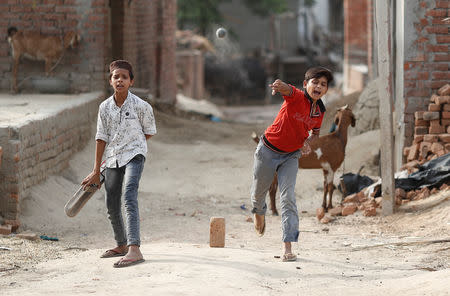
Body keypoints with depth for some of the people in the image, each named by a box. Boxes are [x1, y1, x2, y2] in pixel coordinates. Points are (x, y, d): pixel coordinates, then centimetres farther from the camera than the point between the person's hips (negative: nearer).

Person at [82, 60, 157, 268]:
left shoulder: (140, 106, -8)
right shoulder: (105, 107, 3)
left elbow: (149, 132, 7)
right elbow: (101, 138, 7)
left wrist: (131, 146, 9)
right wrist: (96, 171, 7)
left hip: (133, 156, -5)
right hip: (111, 160, 5)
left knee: (129, 199, -24)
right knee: (111, 206, 12)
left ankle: (134, 249, -35)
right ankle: (122, 245, 34)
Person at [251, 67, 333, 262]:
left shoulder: (320, 110, -6)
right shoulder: (297, 97, -24)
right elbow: (288, 90, -49)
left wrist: (307, 141, -9)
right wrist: (280, 86, -74)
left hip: (291, 156, 3)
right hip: (268, 150, -3)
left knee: (288, 198, -11)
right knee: (259, 192, 16)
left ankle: (288, 246, -13)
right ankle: (259, 212, 53)